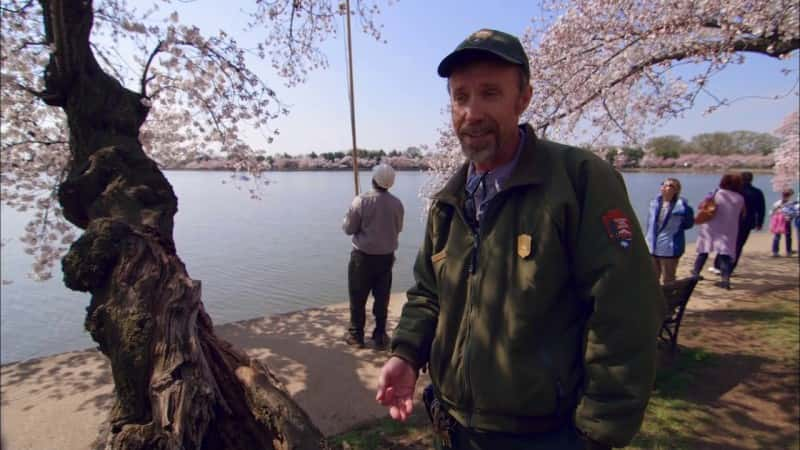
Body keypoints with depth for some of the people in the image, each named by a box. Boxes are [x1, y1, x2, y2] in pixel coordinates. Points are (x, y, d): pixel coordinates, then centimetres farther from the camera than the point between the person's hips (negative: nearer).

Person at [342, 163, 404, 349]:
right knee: (382, 298, 13)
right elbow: (398, 229, 7)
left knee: (358, 297, 11)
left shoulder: (361, 201, -16)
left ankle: (356, 335, 20)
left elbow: (349, 229, -9)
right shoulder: (397, 203, -6)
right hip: (387, 256, 3)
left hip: (363, 256, -3)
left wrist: (348, 217, 11)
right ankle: (380, 336, 21)